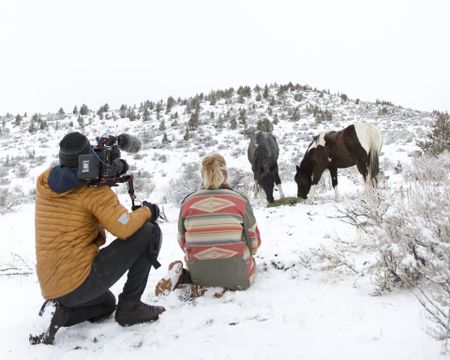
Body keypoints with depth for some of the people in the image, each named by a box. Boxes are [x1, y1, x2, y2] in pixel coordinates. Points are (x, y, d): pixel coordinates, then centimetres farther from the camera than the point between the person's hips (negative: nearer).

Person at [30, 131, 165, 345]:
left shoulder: (45, 183, 9)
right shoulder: (94, 189, -12)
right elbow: (124, 228, -25)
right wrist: (147, 211, -4)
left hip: (51, 287, 8)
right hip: (80, 282, -8)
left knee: (106, 304, 38)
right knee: (149, 232, -7)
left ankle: (59, 312, 7)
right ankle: (130, 307, 0)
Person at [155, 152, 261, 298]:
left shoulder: (187, 202, -4)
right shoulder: (240, 200, -10)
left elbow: (183, 242, 5)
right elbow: (253, 240, -1)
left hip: (199, 272, 3)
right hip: (237, 276, -2)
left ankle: (182, 276, 5)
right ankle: (225, 285, 0)